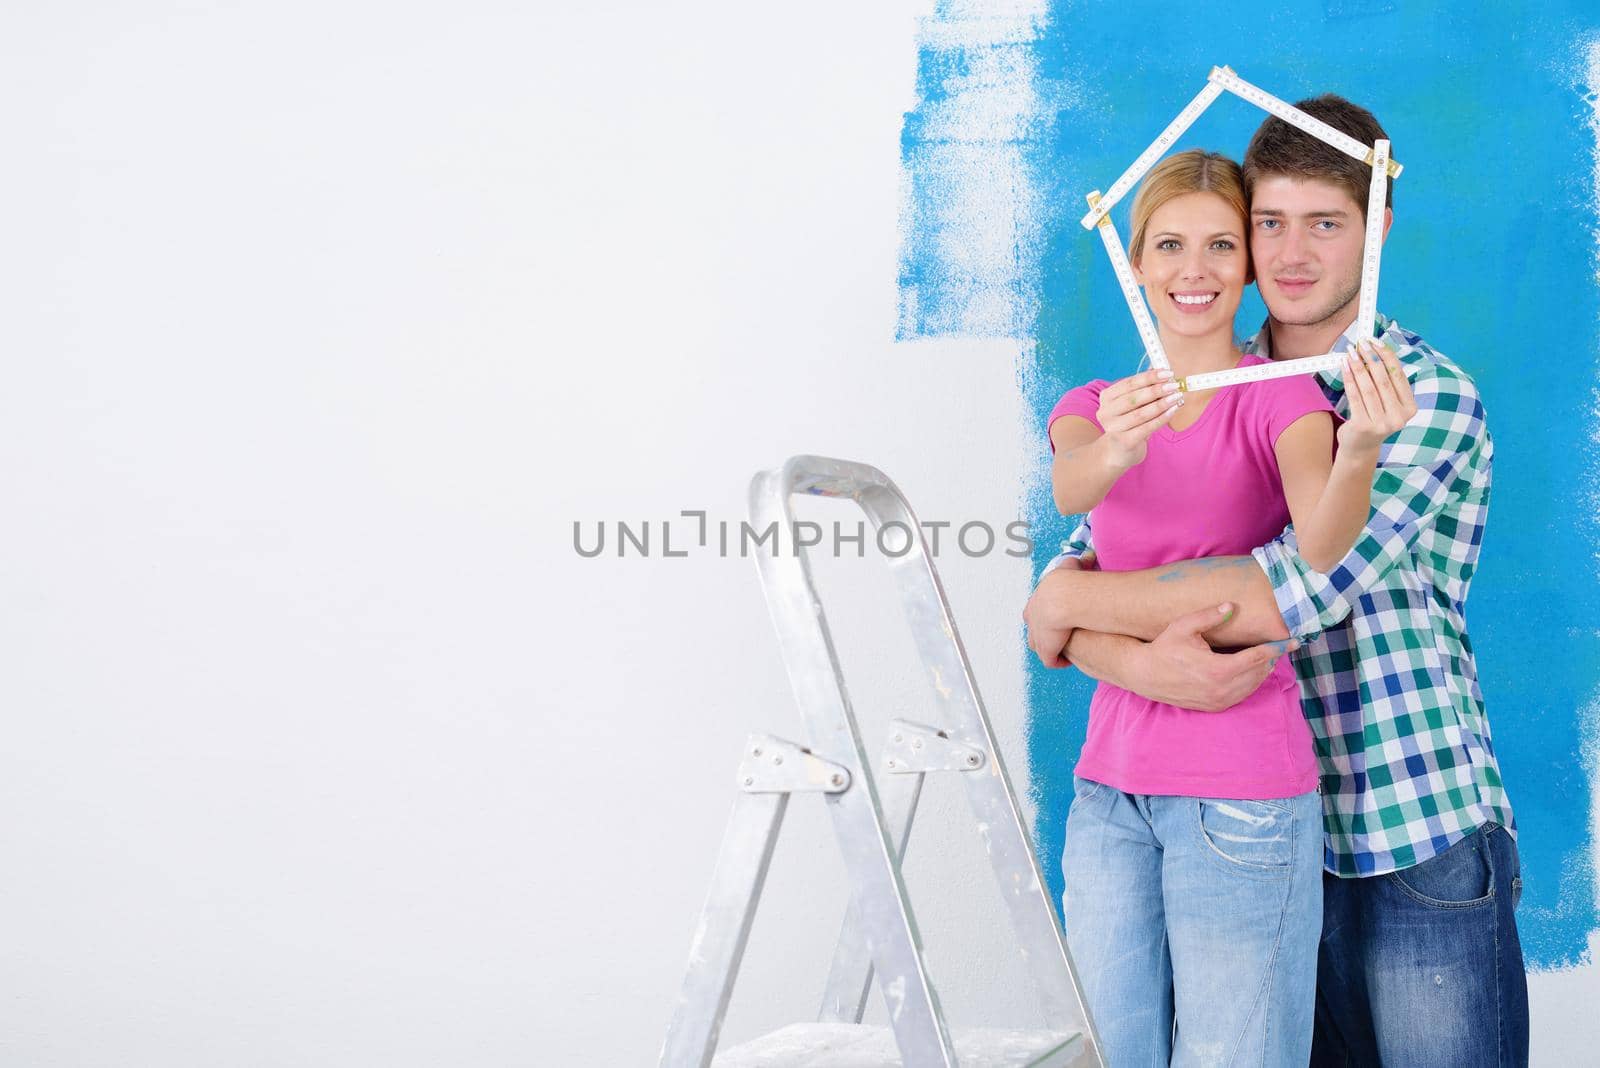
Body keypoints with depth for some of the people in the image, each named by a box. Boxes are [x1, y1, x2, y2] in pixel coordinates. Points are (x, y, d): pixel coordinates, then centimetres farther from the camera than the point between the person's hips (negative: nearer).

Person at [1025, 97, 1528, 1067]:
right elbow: (1076, 571, 0)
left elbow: (1299, 589, -22)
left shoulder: (1431, 397, -9)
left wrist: (1074, 603, -13)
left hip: (1423, 840, -4)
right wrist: (1137, 659, -23)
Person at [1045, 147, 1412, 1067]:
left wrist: (1358, 451, -45)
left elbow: (1321, 545, -24)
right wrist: (1115, 451, -38)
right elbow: (1067, 488, -15)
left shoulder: (1281, 395, -3)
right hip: (1111, 786, 5)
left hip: (1242, 794, -4)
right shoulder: (1097, 405, 10)